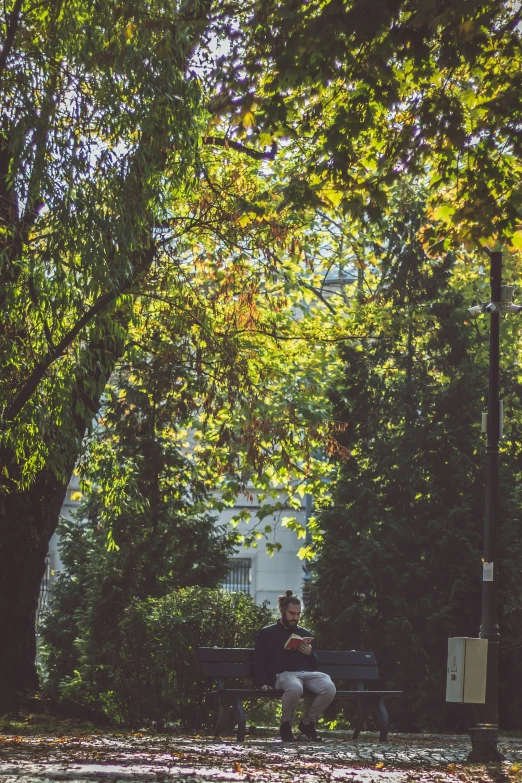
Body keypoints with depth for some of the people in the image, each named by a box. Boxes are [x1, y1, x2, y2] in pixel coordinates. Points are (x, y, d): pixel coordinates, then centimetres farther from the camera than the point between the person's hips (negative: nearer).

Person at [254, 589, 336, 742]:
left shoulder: (305, 634, 29)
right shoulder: (267, 633, 18)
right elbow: (259, 662, 10)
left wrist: (310, 653, 5)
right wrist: (263, 683, -8)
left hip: (307, 673, 4)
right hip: (283, 674, -4)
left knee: (329, 688, -30)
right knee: (295, 688, -42)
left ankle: (307, 723, -5)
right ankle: (285, 725, -14)